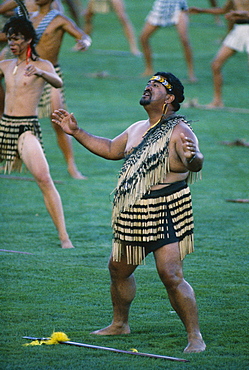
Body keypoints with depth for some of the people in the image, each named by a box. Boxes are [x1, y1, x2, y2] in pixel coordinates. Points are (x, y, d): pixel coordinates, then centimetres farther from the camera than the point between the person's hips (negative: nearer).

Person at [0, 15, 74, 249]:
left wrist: (41, 73, -42)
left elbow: (58, 83, -22)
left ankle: (64, 236, -21)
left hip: (27, 128, -6)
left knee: (44, 179, -20)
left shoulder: (42, 65, -3)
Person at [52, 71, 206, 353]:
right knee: (118, 269, 19)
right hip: (132, 216, 9)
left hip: (165, 215, -9)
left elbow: (196, 163, -28)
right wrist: (76, 133, 28)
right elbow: (111, 149, 30)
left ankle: (195, 337, -9)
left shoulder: (179, 132, -12)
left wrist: (191, 158, -52)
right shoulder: (137, 129, 15)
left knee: (171, 276, -16)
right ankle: (120, 324, 39)